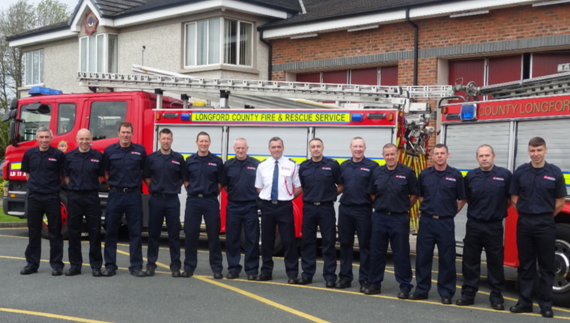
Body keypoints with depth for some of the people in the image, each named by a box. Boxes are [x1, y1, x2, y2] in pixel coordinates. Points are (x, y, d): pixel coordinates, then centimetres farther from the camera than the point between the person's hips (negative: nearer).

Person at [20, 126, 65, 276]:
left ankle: (57, 264, 9)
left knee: (55, 233, 3)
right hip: (34, 197, 3)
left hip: (52, 198, -3)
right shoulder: (30, 153, 5)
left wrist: (53, 186, 0)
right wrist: (35, 184, 9)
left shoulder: (58, 155, -5)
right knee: (33, 232, 9)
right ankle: (32, 263, 17)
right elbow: (27, 173, 18)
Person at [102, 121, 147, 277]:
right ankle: (110, 265, 12)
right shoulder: (109, 150, 3)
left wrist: (135, 184, 7)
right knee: (111, 231, 4)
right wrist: (113, 185, 5)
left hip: (134, 195, 0)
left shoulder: (140, 150, 3)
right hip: (115, 194, 0)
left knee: (135, 232, 2)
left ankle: (136, 266, 9)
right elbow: (105, 173, 11)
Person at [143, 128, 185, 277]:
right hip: (156, 199, 0)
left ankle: (175, 265, 9)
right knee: (153, 233, 5)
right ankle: (151, 264, 13)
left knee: (174, 234, 3)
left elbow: (182, 179, 11)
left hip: (172, 199, 0)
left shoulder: (178, 158, 4)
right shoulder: (151, 158, 3)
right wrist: (155, 187, 5)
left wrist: (172, 187, 4)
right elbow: (146, 177, 11)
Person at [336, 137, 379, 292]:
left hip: (363, 211, -4)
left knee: (365, 246, 2)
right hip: (345, 209, 5)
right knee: (345, 244, 10)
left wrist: (375, 204, -9)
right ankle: (345, 277, 20)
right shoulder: (344, 166, 11)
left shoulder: (372, 166, -4)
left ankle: (365, 280, 8)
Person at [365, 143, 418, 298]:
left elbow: (414, 195, 2)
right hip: (379, 217, 4)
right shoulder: (377, 172, 6)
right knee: (376, 252, 9)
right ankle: (375, 283, 20)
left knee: (401, 254, 1)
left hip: (399, 218, -3)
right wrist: (381, 205, 9)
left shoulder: (407, 172, -4)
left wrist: (403, 207, 3)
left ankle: (405, 286, 10)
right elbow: (372, 194, 16)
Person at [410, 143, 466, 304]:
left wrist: (451, 212, 3)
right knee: (423, 257, 7)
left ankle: (446, 293, 13)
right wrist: (427, 209, 8)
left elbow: (462, 200, 5)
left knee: (447, 259, 3)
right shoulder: (425, 174, 3)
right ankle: (421, 290, 18)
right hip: (426, 221, 2)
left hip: (445, 222, -2)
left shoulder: (455, 175, -2)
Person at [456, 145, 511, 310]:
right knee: (470, 260, 7)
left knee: (495, 261, 5)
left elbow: (510, 198, 3)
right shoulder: (471, 176, 3)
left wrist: (497, 210, 4)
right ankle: (468, 293, 16)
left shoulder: (505, 175, -4)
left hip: (494, 226, -2)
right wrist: (478, 209, 8)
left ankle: (496, 296, 15)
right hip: (473, 225, 2)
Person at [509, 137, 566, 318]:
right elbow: (514, 199, 7)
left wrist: (544, 217, 7)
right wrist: (526, 215, 5)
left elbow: (560, 203, 3)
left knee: (546, 266, 3)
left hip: (545, 224, -1)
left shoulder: (555, 173, -1)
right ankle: (525, 302, 16)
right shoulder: (520, 172, 2)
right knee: (526, 265, 9)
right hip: (524, 223, 2)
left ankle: (546, 305, 11)